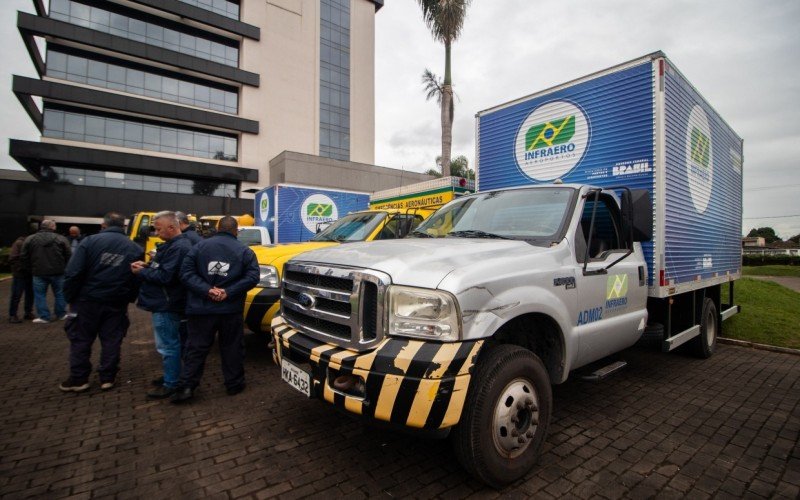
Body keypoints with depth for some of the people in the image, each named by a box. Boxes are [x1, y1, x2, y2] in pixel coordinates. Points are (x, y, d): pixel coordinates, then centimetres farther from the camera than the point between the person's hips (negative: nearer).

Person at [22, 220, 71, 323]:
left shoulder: (30, 239, 2)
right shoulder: (61, 239, -4)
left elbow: (25, 258, 5)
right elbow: (69, 256, -4)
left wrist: (31, 269, 16)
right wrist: (64, 269, 10)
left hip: (39, 273, 1)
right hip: (58, 272, 0)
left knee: (40, 295, 9)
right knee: (60, 294, 12)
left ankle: (44, 316, 10)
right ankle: (61, 314, 19)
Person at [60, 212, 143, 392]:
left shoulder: (90, 241, -7)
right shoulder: (134, 248, 1)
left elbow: (74, 272, -11)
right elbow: (137, 278, 0)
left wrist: (70, 297, 0)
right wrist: (128, 299, 11)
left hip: (88, 300, -2)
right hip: (117, 303, 2)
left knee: (80, 339, 12)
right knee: (111, 340, 10)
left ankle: (78, 379, 19)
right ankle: (107, 378, 16)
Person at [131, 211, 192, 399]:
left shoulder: (178, 248, -21)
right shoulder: (174, 245, 13)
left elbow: (165, 276, -24)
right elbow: (164, 268, 20)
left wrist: (141, 272, -11)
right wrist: (147, 266, 2)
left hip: (166, 305, -11)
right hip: (167, 303, 11)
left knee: (167, 345, -2)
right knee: (171, 343, 20)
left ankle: (171, 384, 8)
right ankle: (171, 376, 33)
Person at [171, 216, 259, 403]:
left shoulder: (199, 246, 4)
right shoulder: (244, 251, 1)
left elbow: (186, 272, -4)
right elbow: (252, 276, -11)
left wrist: (207, 290, -11)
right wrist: (228, 292, -13)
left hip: (201, 308, 1)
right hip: (230, 309, -1)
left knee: (196, 348, 11)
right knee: (232, 348, 10)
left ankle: (186, 387, 8)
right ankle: (234, 384, 19)